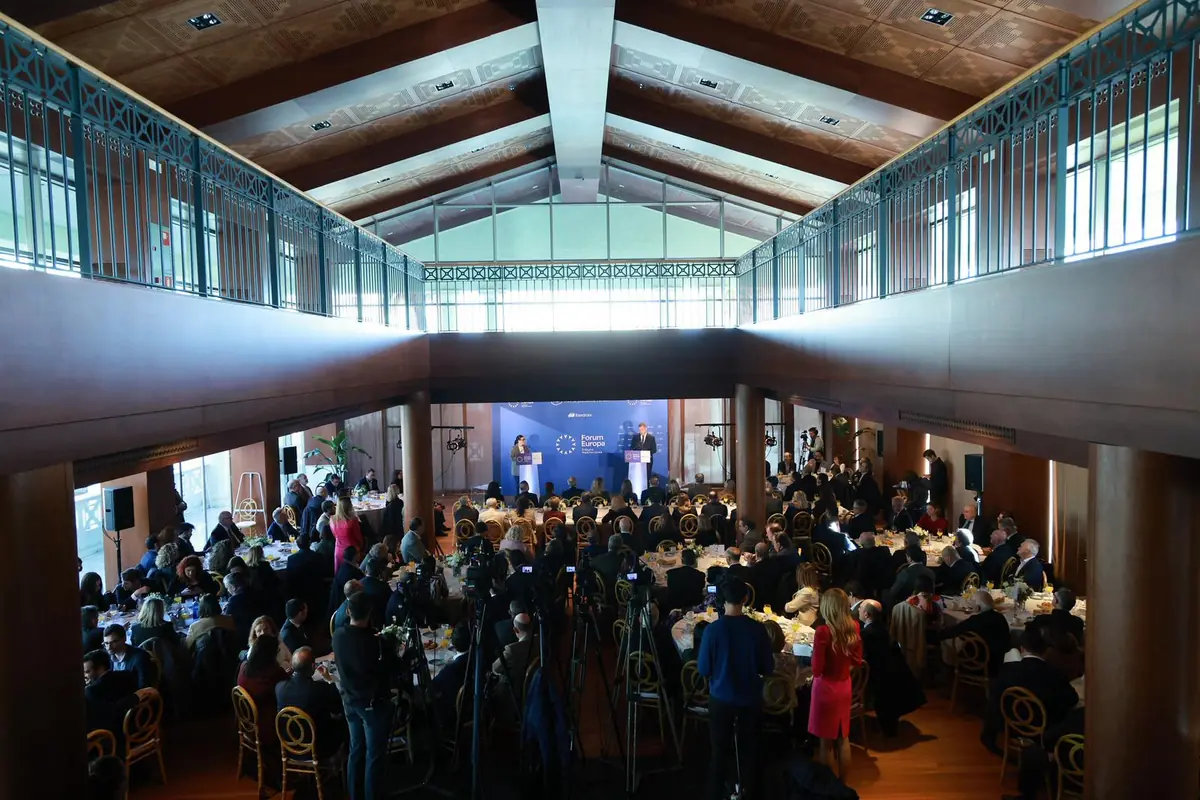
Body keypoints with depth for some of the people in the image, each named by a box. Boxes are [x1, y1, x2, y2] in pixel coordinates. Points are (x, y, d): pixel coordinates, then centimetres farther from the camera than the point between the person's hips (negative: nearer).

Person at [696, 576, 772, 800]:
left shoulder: (712, 629, -17)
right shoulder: (758, 629, -13)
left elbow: (703, 669, -9)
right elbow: (768, 668, -3)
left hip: (721, 699, -1)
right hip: (751, 699, 1)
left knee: (720, 751, 13)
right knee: (749, 750, 16)